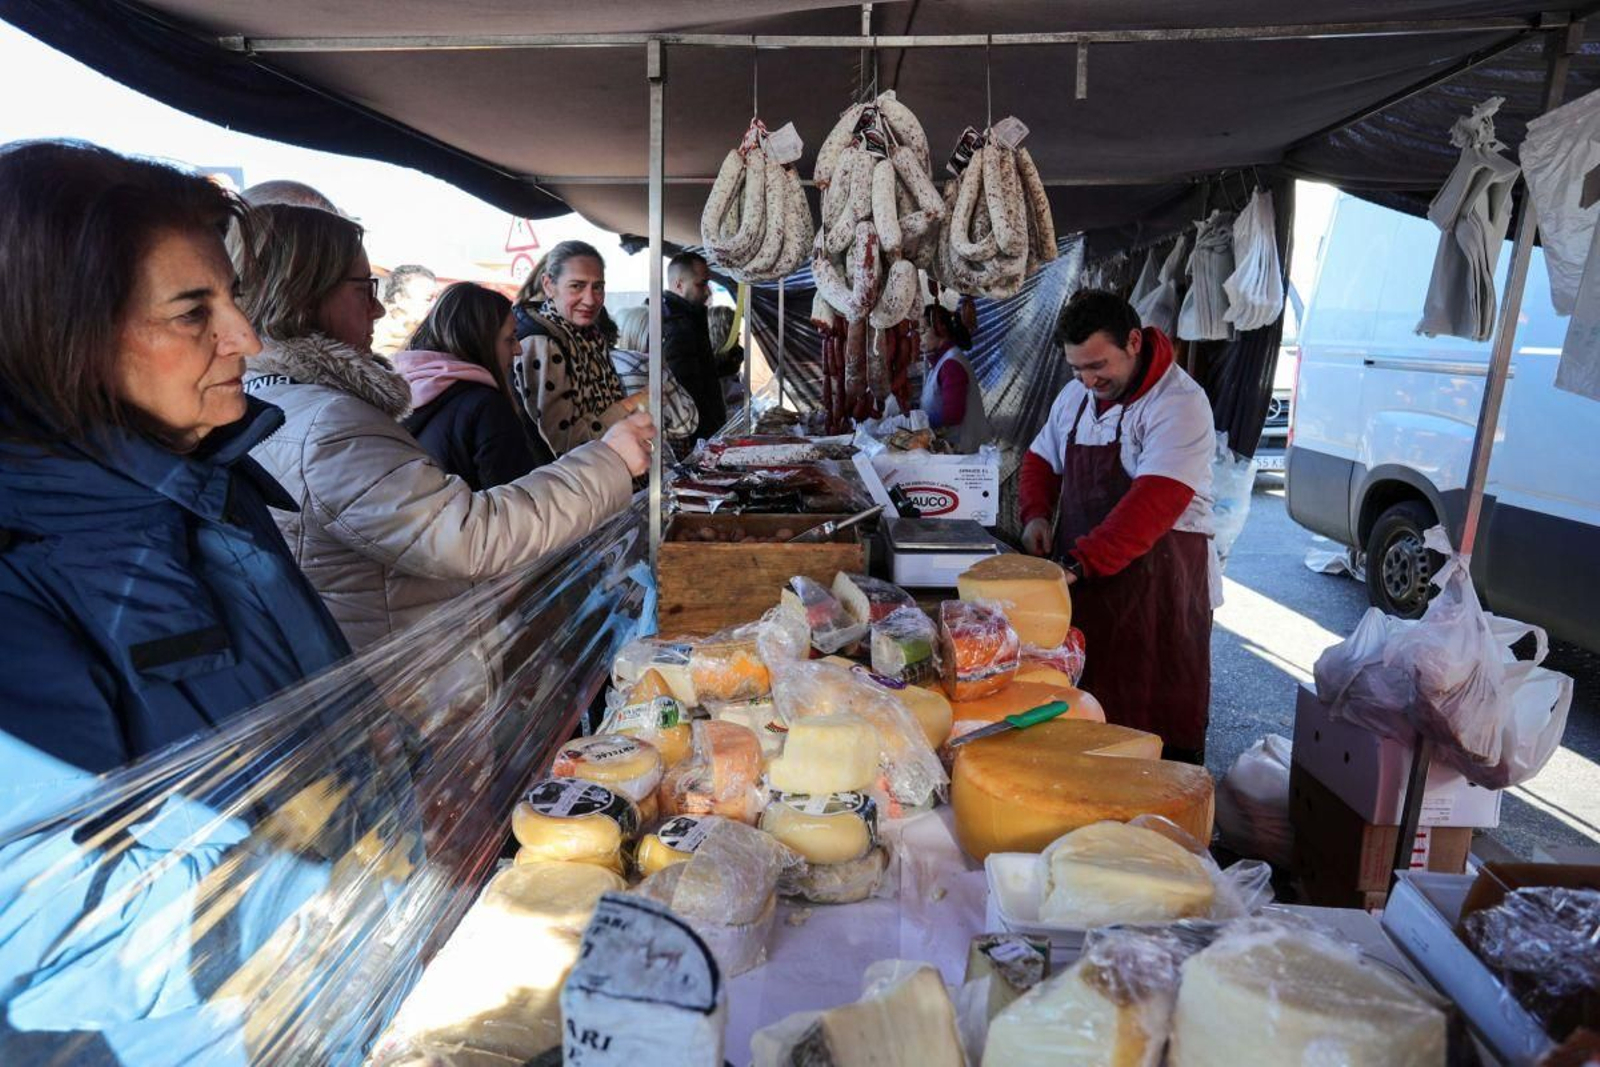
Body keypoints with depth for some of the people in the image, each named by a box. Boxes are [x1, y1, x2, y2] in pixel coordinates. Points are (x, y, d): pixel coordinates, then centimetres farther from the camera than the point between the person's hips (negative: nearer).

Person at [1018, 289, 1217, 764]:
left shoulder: (1179, 404, -15)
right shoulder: (1076, 394, 9)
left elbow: (1154, 504, -26)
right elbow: (1042, 459, 22)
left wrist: (1079, 563, -31)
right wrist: (1036, 514, 2)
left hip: (1159, 583, -6)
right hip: (1082, 580, 7)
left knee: (1161, 714, 0)